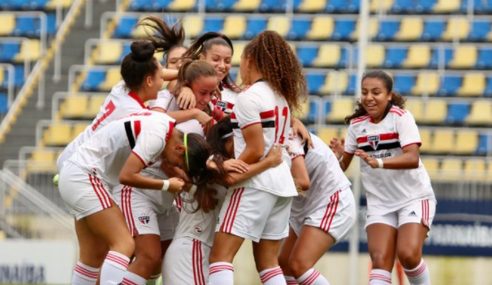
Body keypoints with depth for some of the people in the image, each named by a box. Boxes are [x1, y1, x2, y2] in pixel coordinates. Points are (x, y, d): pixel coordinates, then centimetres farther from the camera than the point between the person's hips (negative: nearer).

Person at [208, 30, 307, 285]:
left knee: (221, 255, -9)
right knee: (268, 261, 11)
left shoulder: (249, 97, -10)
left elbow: (255, 151, -15)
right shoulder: (280, 95, 15)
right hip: (282, 182, 8)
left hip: (256, 182, -8)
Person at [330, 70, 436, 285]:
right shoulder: (356, 124, 1)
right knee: (380, 260, -12)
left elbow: (412, 158, -27)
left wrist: (378, 162, -42)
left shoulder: (401, 117, -13)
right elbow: (342, 166, 6)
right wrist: (339, 154, -18)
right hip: (379, 203, 4)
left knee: (408, 254, -19)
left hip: (414, 197, -4)